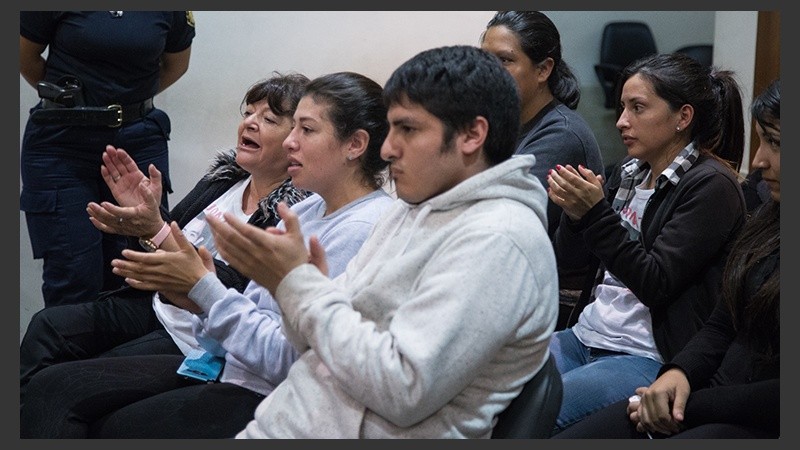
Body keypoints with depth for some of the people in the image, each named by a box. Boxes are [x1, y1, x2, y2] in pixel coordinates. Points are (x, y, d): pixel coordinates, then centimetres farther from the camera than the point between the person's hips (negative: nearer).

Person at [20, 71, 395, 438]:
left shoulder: (363, 229, -18)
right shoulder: (307, 209, 12)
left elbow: (288, 359, -22)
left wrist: (204, 288, -15)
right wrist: (199, 300, -7)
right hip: (226, 369, 9)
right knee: (53, 386, -1)